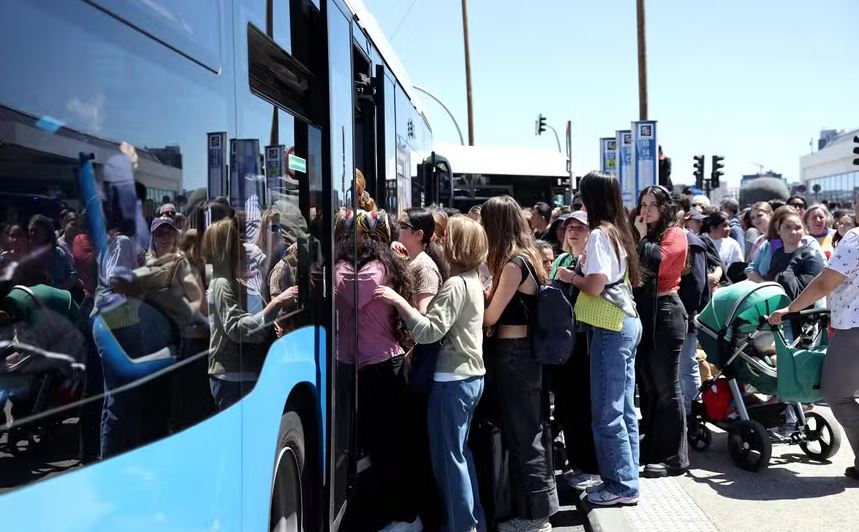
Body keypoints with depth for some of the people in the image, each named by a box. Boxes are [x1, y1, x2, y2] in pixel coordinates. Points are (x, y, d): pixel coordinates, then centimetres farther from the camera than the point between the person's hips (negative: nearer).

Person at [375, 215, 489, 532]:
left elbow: (430, 331, -25)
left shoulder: (456, 284, -18)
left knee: (448, 455, 1)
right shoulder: (472, 280, 12)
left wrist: (398, 301, -24)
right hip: (471, 375, 10)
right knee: (460, 450, 20)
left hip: (452, 379, -10)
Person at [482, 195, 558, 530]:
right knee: (530, 429, 17)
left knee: (521, 433, 0)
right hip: (523, 352, 9)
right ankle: (540, 503, 28)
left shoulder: (514, 263, -17)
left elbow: (490, 316, -14)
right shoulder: (527, 257, 11)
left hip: (512, 354, -9)